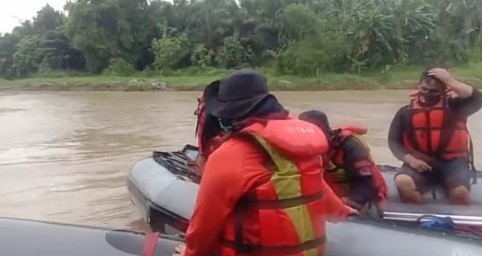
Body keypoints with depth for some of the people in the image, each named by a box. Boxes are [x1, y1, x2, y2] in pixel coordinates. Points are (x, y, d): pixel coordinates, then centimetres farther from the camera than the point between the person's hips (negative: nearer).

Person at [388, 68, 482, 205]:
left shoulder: (454, 106, 6)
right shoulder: (406, 112, 8)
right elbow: (393, 141, 5)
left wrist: (450, 82, -16)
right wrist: (410, 159, -11)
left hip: (452, 162, -1)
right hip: (420, 163, 1)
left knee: (460, 192, -30)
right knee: (402, 182, -29)